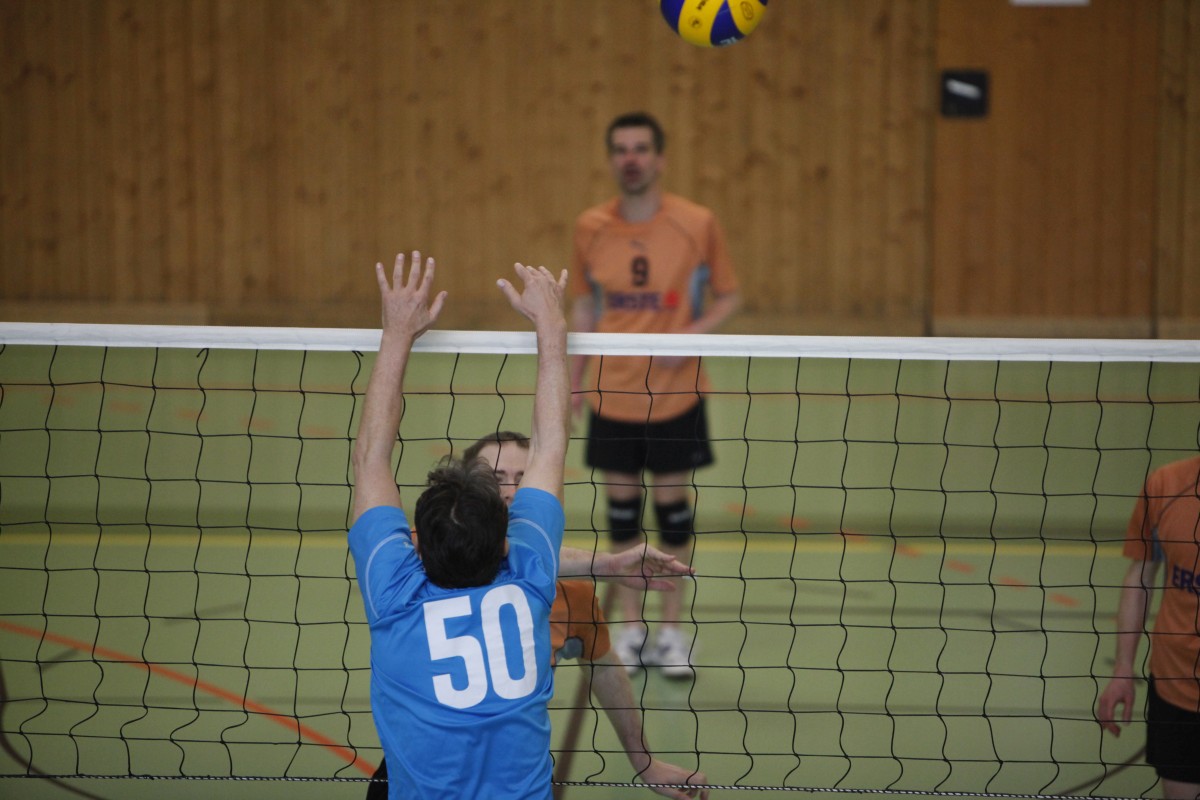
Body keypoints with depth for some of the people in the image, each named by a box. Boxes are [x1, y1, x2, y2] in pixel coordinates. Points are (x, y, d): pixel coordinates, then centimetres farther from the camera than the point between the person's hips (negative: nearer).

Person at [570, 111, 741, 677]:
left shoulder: (696, 224, -8)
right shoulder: (590, 227, 0)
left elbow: (728, 296, 1)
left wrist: (691, 333, -16)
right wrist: (575, 376, 8)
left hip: (675, 392, -2)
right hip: (611, 392, 2)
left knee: (673, 502, 4)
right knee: (621, 503, 7)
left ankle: (672, 631, 17)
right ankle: (631, 629, 20)